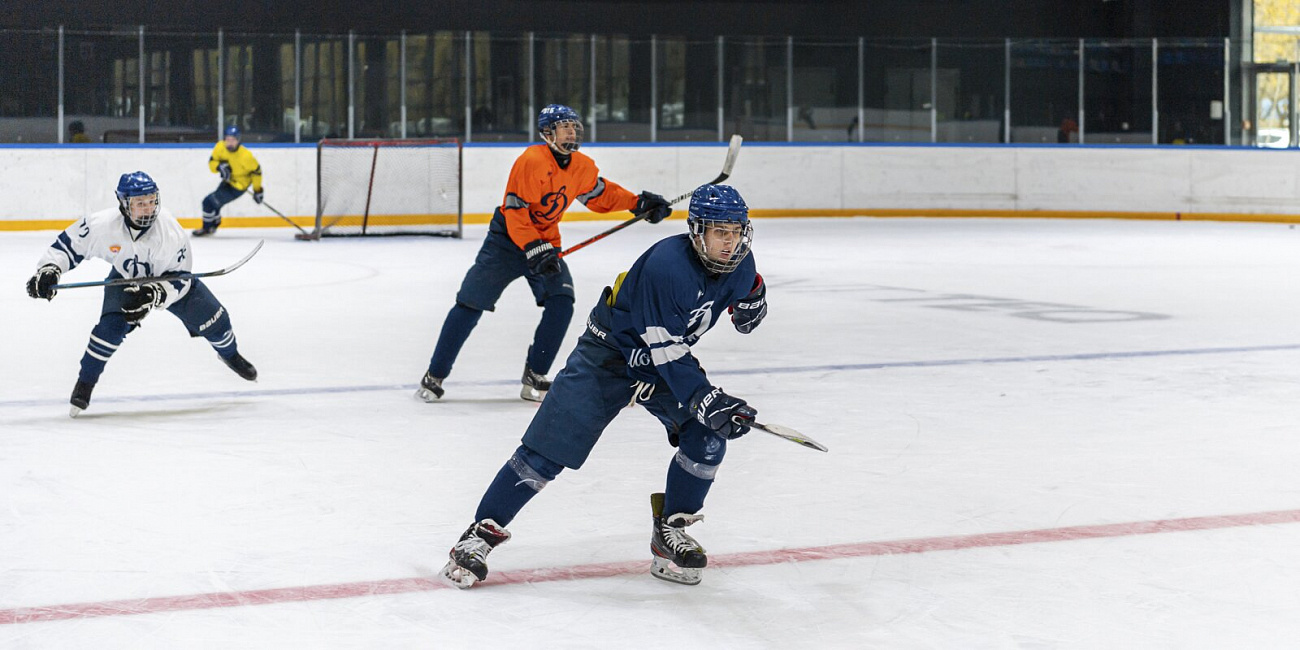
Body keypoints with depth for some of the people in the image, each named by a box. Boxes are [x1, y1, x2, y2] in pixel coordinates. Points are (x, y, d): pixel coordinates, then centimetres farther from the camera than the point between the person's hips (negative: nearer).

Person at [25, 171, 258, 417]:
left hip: (168, 279, 1)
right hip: (125, 278, -1)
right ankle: (85, 383, -8)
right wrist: (48, 270, -30)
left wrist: (153, 295, -43)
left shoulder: (171, 231, -34)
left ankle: (230, 354, 36)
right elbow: (69, 243, -18)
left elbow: (179, 279, -27)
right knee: (112, 325, -25)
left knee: (212, 318, 1)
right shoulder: (103, 224, -32)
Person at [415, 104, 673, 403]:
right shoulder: (531, 161, -24)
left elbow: (602, 194, 15)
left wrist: (640, 203, 2)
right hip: (507, 240, -6)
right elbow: (515, 212, -24)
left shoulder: (582, 167, -1)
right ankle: (434, 376, 4)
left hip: (545, 243, 6)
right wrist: (534, 249, -30)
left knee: (561, 305, -12)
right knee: (470, 305, -7)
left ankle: (534, 378, -1)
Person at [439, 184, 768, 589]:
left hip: (667, 359, 7)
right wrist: (707, 400, -39)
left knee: (708, 436, -13)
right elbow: (667, 354, -33)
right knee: (547, 452, -9)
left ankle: (669, 533, 4)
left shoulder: (738, 264, -10)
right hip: (607, 355, -7)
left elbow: (748, 286, 21)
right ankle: (482, 533, 2)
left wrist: (751, 301, 2)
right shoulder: (666, 264, -34)